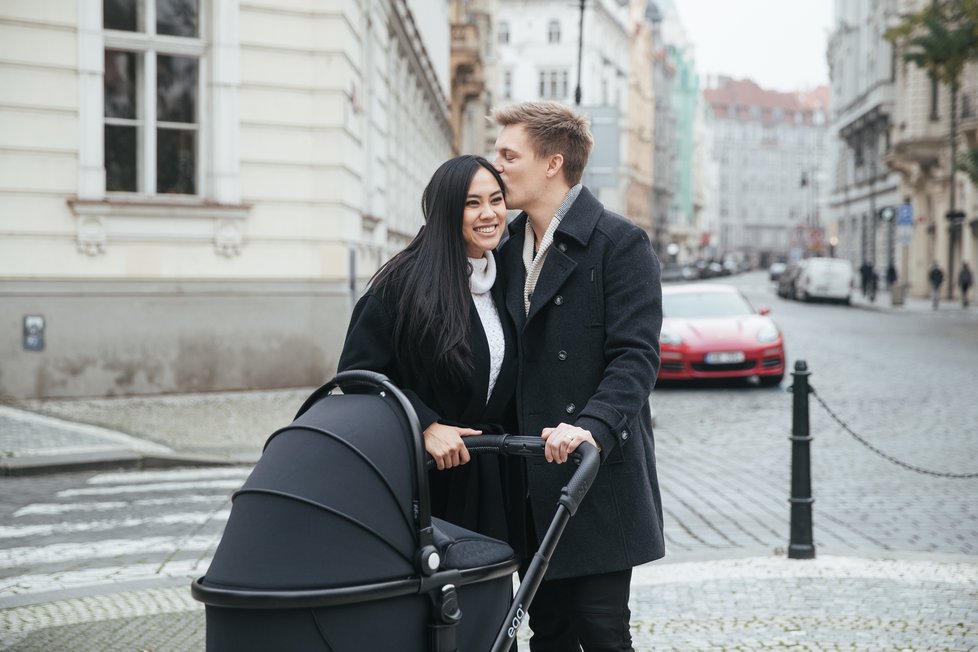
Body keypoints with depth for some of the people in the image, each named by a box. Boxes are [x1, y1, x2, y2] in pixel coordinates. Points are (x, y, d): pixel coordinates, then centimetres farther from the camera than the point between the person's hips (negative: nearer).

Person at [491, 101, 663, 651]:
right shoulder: (509, 247, 13)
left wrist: (593, 428, -32)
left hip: (599, 476, -6)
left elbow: (636, 356, -17)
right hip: (533, 481, 6)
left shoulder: (620, 243, -8)